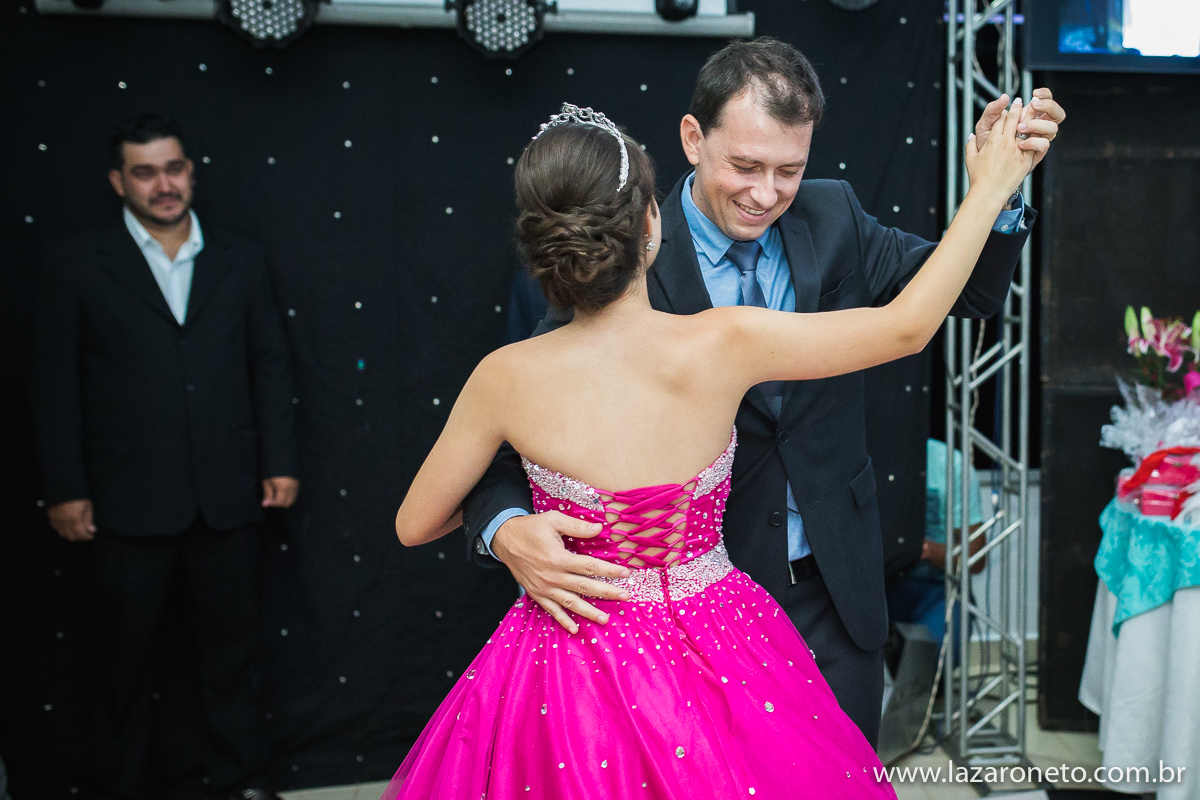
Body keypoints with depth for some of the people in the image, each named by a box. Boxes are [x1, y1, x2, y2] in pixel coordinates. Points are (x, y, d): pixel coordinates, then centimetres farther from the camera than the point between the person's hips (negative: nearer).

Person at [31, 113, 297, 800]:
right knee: (127, 656, 10)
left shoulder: (241, 260, 8)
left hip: (227, 494, 2)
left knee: (233, 644, 12)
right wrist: (65, 488, -5)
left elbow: (271, 364, 8)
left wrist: (280, 461, 3)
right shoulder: (78, 265, 0)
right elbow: (56, 383, -1)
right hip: (130, 500, -2)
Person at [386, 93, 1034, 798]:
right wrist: (990, 187, 1)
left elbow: (415, 524, -3)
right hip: (712, 651, 1)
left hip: (573, 667, 0)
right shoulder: (721, 343, -21)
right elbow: (908, 325, -10)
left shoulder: (506, 380, -18)